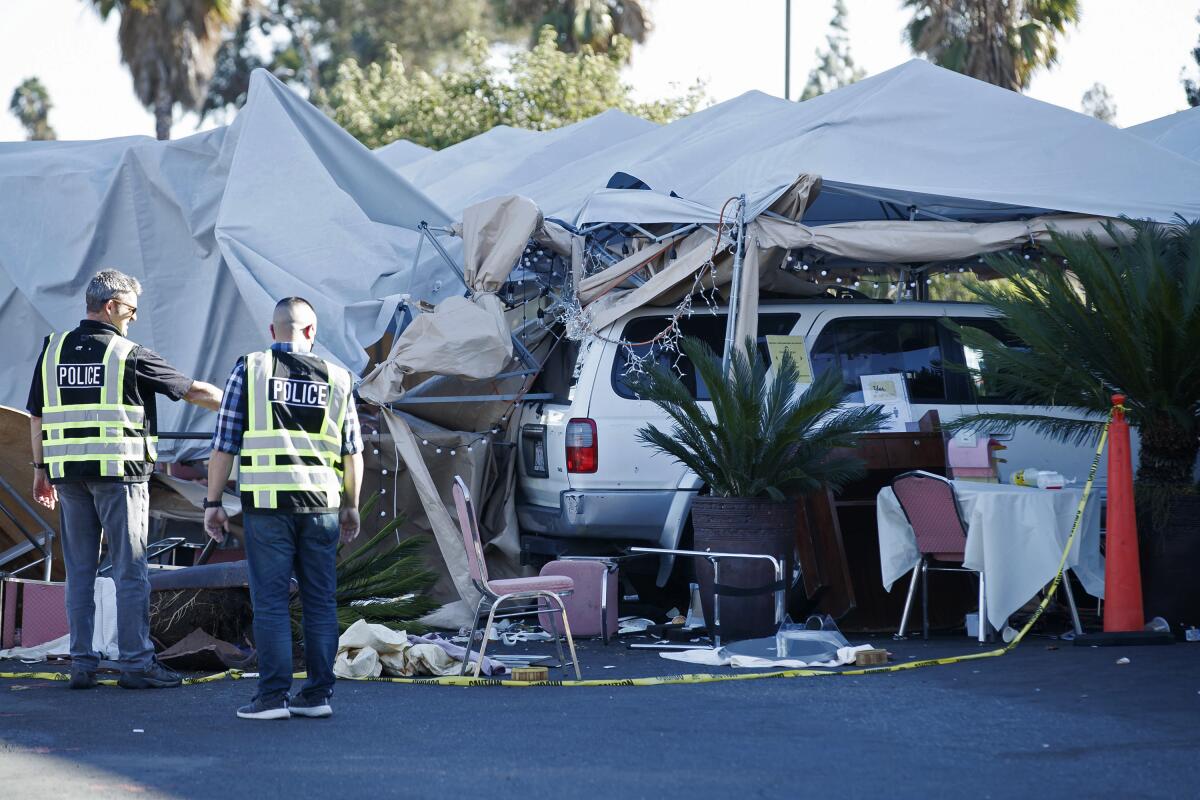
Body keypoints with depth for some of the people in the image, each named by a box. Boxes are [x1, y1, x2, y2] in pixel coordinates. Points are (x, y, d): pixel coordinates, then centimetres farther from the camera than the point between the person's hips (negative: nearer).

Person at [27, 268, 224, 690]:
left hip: (68, 473, 5)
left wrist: (40, 469, 19)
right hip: (119, 470, -5)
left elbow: (37, 416, 11)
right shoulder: (129, 355, -6)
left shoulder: (53, 350, 8)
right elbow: (193, 390, 1)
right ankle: (136, 663, -1)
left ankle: (82, 663, 8)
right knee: (130, 569, 0)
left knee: (79, 571, 9)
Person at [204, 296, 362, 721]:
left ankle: (273, 696, -3)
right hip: (321, 506, 2)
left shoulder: (249, 370, 1)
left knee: (270, 601, 0)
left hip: (266, 505, -2)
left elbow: (224, 444, -1)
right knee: (321, 602, 8)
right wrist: (351, 506, 19)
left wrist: (213, 502, 5)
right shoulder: (336, 378, 8)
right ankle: (318, 693, 8)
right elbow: (353, 452, 8)